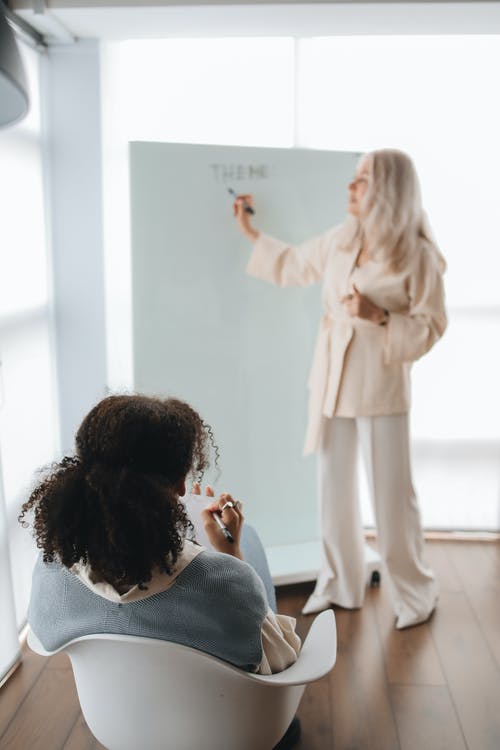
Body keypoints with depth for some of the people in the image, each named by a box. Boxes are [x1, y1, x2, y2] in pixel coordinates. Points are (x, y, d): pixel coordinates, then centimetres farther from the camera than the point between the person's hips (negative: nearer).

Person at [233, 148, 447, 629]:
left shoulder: (419, 256, -12)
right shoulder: (340, 239, 5)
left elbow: (431, 327, -11)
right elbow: (293, 265, 19)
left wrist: (379, 316, -24)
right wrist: (250, 231, 21)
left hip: (380, 390, -5)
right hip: (332, 384, 6)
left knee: (392, 494, 3)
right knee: (334, 488, 14)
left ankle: (415, 593, 26)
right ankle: (339, 585, 32)